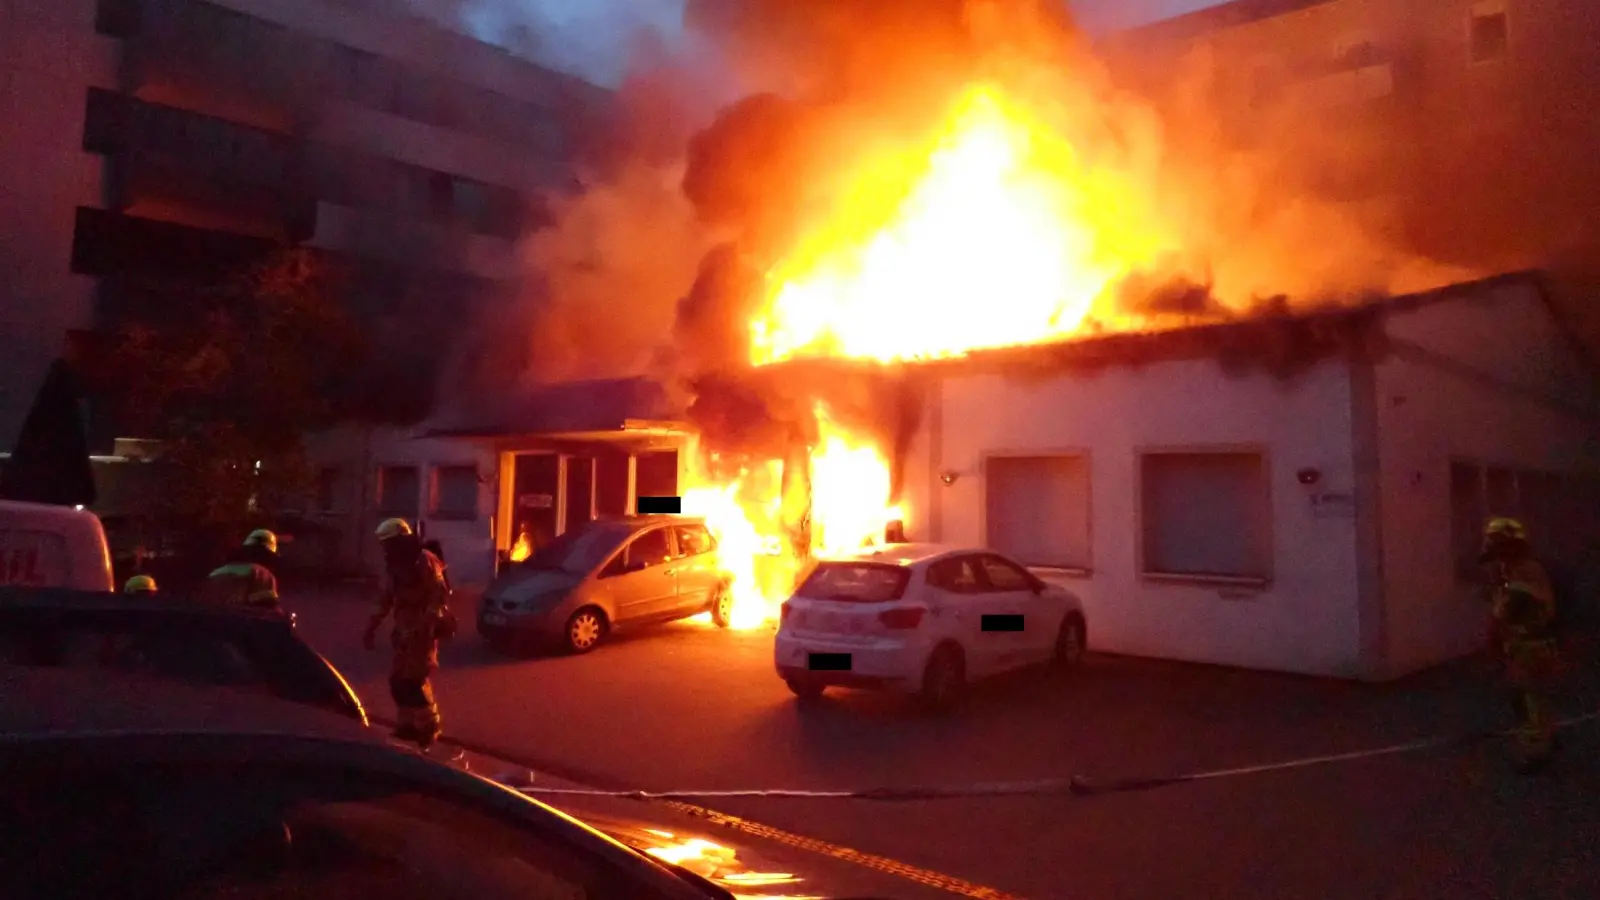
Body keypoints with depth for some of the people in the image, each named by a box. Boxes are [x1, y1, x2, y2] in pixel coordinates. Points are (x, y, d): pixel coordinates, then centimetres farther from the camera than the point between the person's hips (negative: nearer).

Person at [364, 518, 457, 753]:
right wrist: (372, 627, 14)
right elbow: (385, 599, 19)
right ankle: (407, 725, 24)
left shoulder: (425, 561, -15)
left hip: (423, 630, -8)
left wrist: (426, 626, -30)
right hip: (405, 629, 8)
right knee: (398, 680, 11)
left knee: (416, 681, -8)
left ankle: (428, 729, 6)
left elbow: (439, 596, -21)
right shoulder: (393, 565, 10)